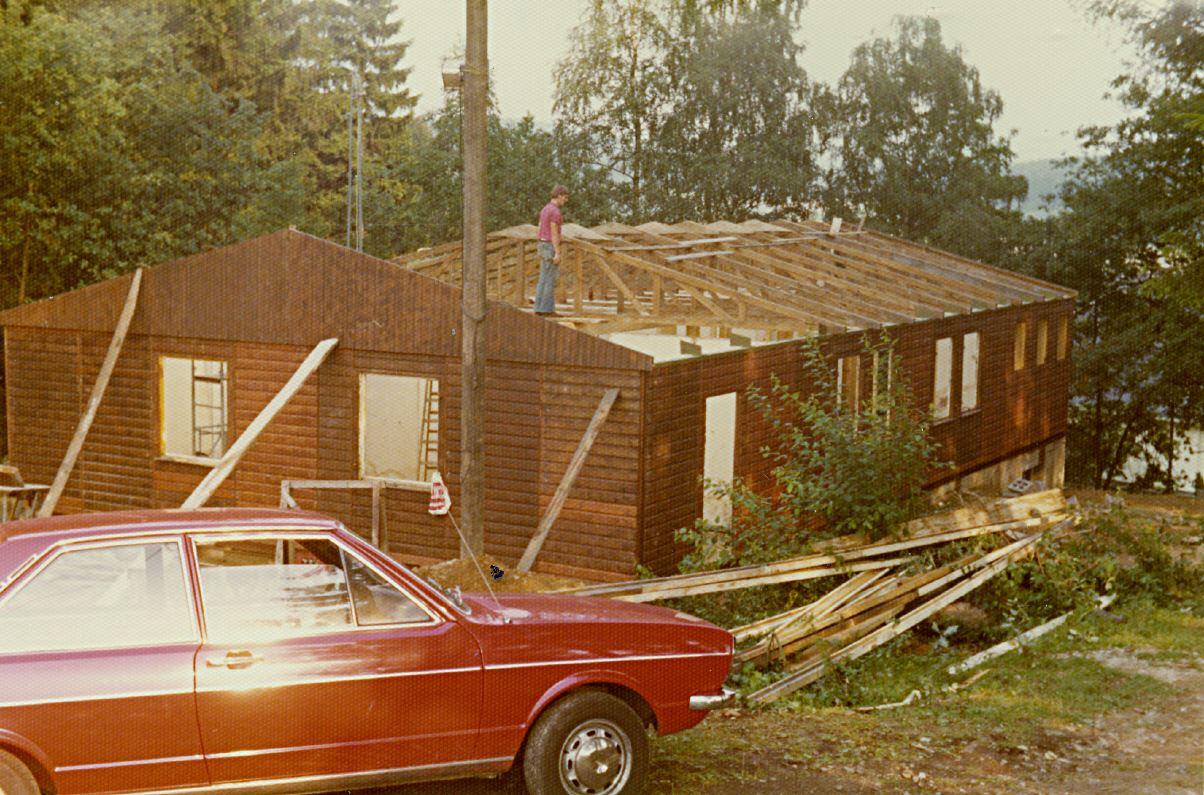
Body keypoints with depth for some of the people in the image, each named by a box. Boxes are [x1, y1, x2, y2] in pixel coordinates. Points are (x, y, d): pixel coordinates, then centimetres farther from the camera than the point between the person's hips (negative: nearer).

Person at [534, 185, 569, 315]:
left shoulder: (545, 210, 13)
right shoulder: (555, 212, -17)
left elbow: (540, 231, 16)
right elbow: (554, 233, -20)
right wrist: (557, 253, -20)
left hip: (544, 246, 9)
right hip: (552, 248, -9)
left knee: (544, 279, 10)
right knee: (551, 280, -5)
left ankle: (540, 308, 9)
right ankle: (547, 309, -4)